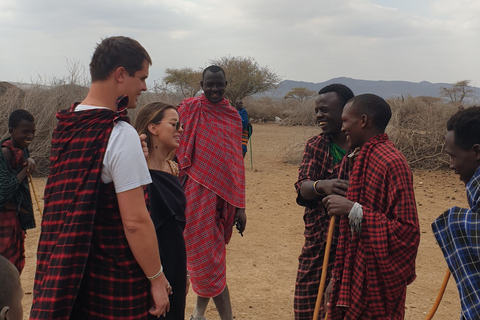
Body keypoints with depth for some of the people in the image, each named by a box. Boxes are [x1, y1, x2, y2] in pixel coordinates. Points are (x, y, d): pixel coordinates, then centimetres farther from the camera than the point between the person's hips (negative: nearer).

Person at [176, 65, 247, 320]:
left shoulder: (233, 116, 8)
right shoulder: (189, 108, -2)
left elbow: (236, 162, 9)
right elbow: (177, 148, -1)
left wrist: (240, 205, 7)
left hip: (225, 192, 4)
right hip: (198, 191, -4)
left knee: (205, 255, 13)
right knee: (209, 259, 0)